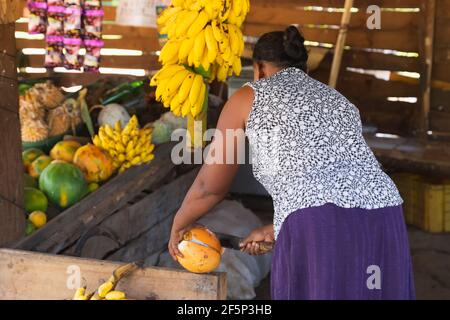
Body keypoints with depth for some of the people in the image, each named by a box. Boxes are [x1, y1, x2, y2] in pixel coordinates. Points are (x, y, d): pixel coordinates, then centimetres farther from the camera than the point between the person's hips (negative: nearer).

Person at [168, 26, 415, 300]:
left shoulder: (247, 98, 19)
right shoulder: (341, 104, 32)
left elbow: (211, 185, 24)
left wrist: (179, 225, 42)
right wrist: (274, 231, 46)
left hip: (320, 234, -5)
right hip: (384, 226, 5)